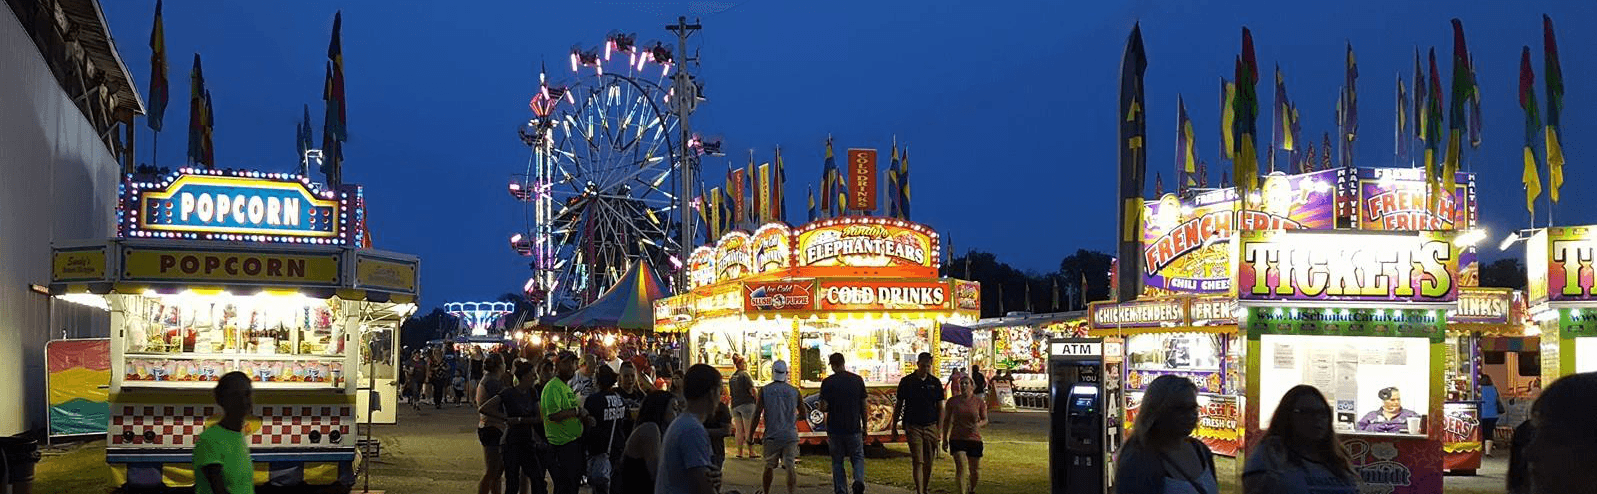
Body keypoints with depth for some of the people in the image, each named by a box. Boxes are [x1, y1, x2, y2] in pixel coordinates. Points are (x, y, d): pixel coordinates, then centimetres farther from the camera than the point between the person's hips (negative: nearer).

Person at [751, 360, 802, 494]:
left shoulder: (764, 391, -2)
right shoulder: (794, 391, 2)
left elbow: (756, 415, -4)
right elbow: (802, 414, 13)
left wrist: (750, 438, 2)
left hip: (772, 436, 0)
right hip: (791, 435, 0)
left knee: (769, 466, 15)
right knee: (790, 467, -1)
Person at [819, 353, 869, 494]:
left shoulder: (827, 382, -8)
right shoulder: (857, 380, 0)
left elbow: (823, 408, -11)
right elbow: (864, 406, 3)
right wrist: (864, 427, 12)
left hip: (835, 429, -1)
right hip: (854, 429, 1)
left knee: (837, 462, 12)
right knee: (858, 458, 13)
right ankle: (859, 480, -14)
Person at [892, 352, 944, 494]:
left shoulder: (935, 383, 6)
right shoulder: (907, 381, 0)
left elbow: (940, 408, 9)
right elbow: (898, 405, 7)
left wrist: (939, 429, 2)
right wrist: (894, 428, 7)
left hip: (931, 427, 2)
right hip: (913, 427, -2)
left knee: (928, 463, 7)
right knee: (917, 462, -10)